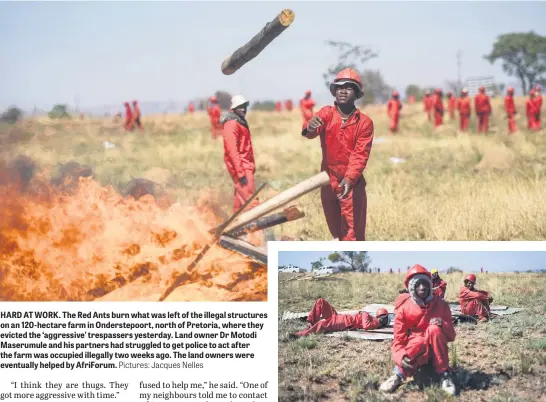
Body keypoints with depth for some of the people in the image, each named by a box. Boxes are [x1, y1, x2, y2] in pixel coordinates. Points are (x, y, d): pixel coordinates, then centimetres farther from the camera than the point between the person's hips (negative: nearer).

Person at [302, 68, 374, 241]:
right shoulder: (327, 113, -1)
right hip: (328, 181, 3)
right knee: (336, 231, 17)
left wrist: (349, 179, -29)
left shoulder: (365, 122, -6)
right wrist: (309, 128, -45)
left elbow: (360, 154, -13)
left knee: (353, 234, -5)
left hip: (352, 183, -3)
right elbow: (312, 132, -20)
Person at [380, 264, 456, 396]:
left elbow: (451, 336, -2)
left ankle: (444, 376, -24)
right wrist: (401, 356, -31)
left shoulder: (441, 305, -5)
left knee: (434, 329, -30)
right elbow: (398, 339, -9)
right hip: (415, 350, -3)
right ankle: (399, 374, -25)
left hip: (436, 352, 3)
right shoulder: (403, 308, -8)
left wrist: (443, 325, -25)